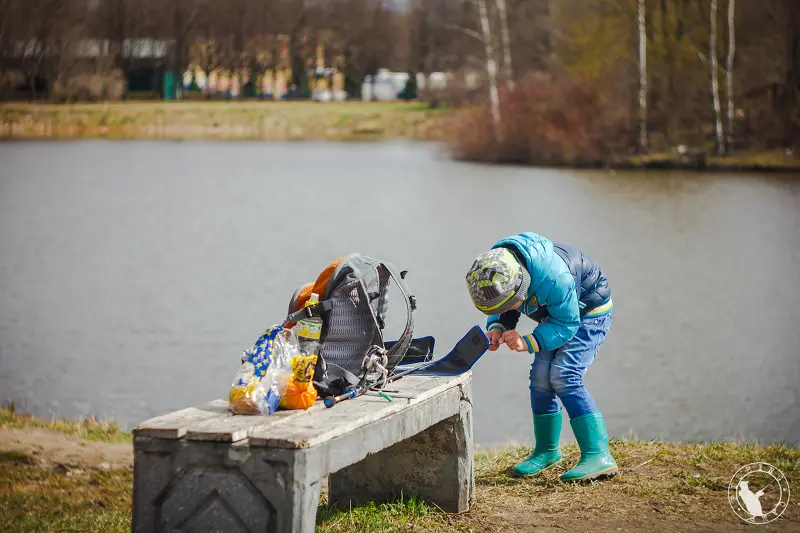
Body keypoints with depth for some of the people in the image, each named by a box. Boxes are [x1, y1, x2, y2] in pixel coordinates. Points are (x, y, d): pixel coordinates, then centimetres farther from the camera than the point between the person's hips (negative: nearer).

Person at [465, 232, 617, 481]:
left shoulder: (553, 277, -42)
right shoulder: (493, 269, -21)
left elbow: (567, 324, -29)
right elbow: (501, 313, -3)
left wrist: (528, 343, -38)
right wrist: (497, 328, -25)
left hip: (589, 312, -7)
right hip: (557, 313, 7)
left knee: (564, 376, -20)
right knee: (540, 377, 1)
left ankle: (598, 456, -21)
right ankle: (547, 450, 19)